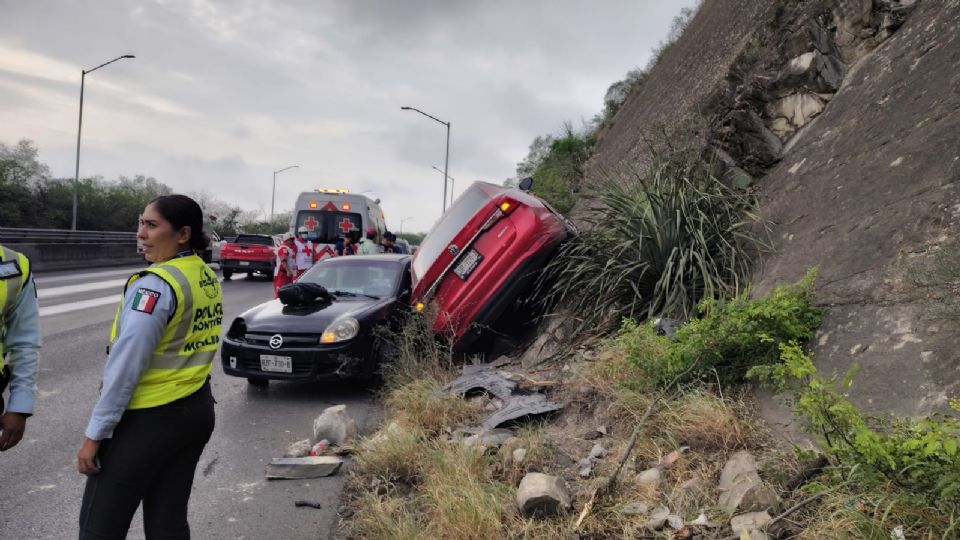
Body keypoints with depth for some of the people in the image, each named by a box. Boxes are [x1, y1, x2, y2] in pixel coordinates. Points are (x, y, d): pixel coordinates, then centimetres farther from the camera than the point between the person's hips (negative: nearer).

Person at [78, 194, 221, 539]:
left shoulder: (155, 284, -18)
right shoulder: (208, 278, 5)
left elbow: (126, 365, -19)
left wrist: (95, 433, -14)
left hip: (149, 419, -8)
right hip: (197, 410, 8)